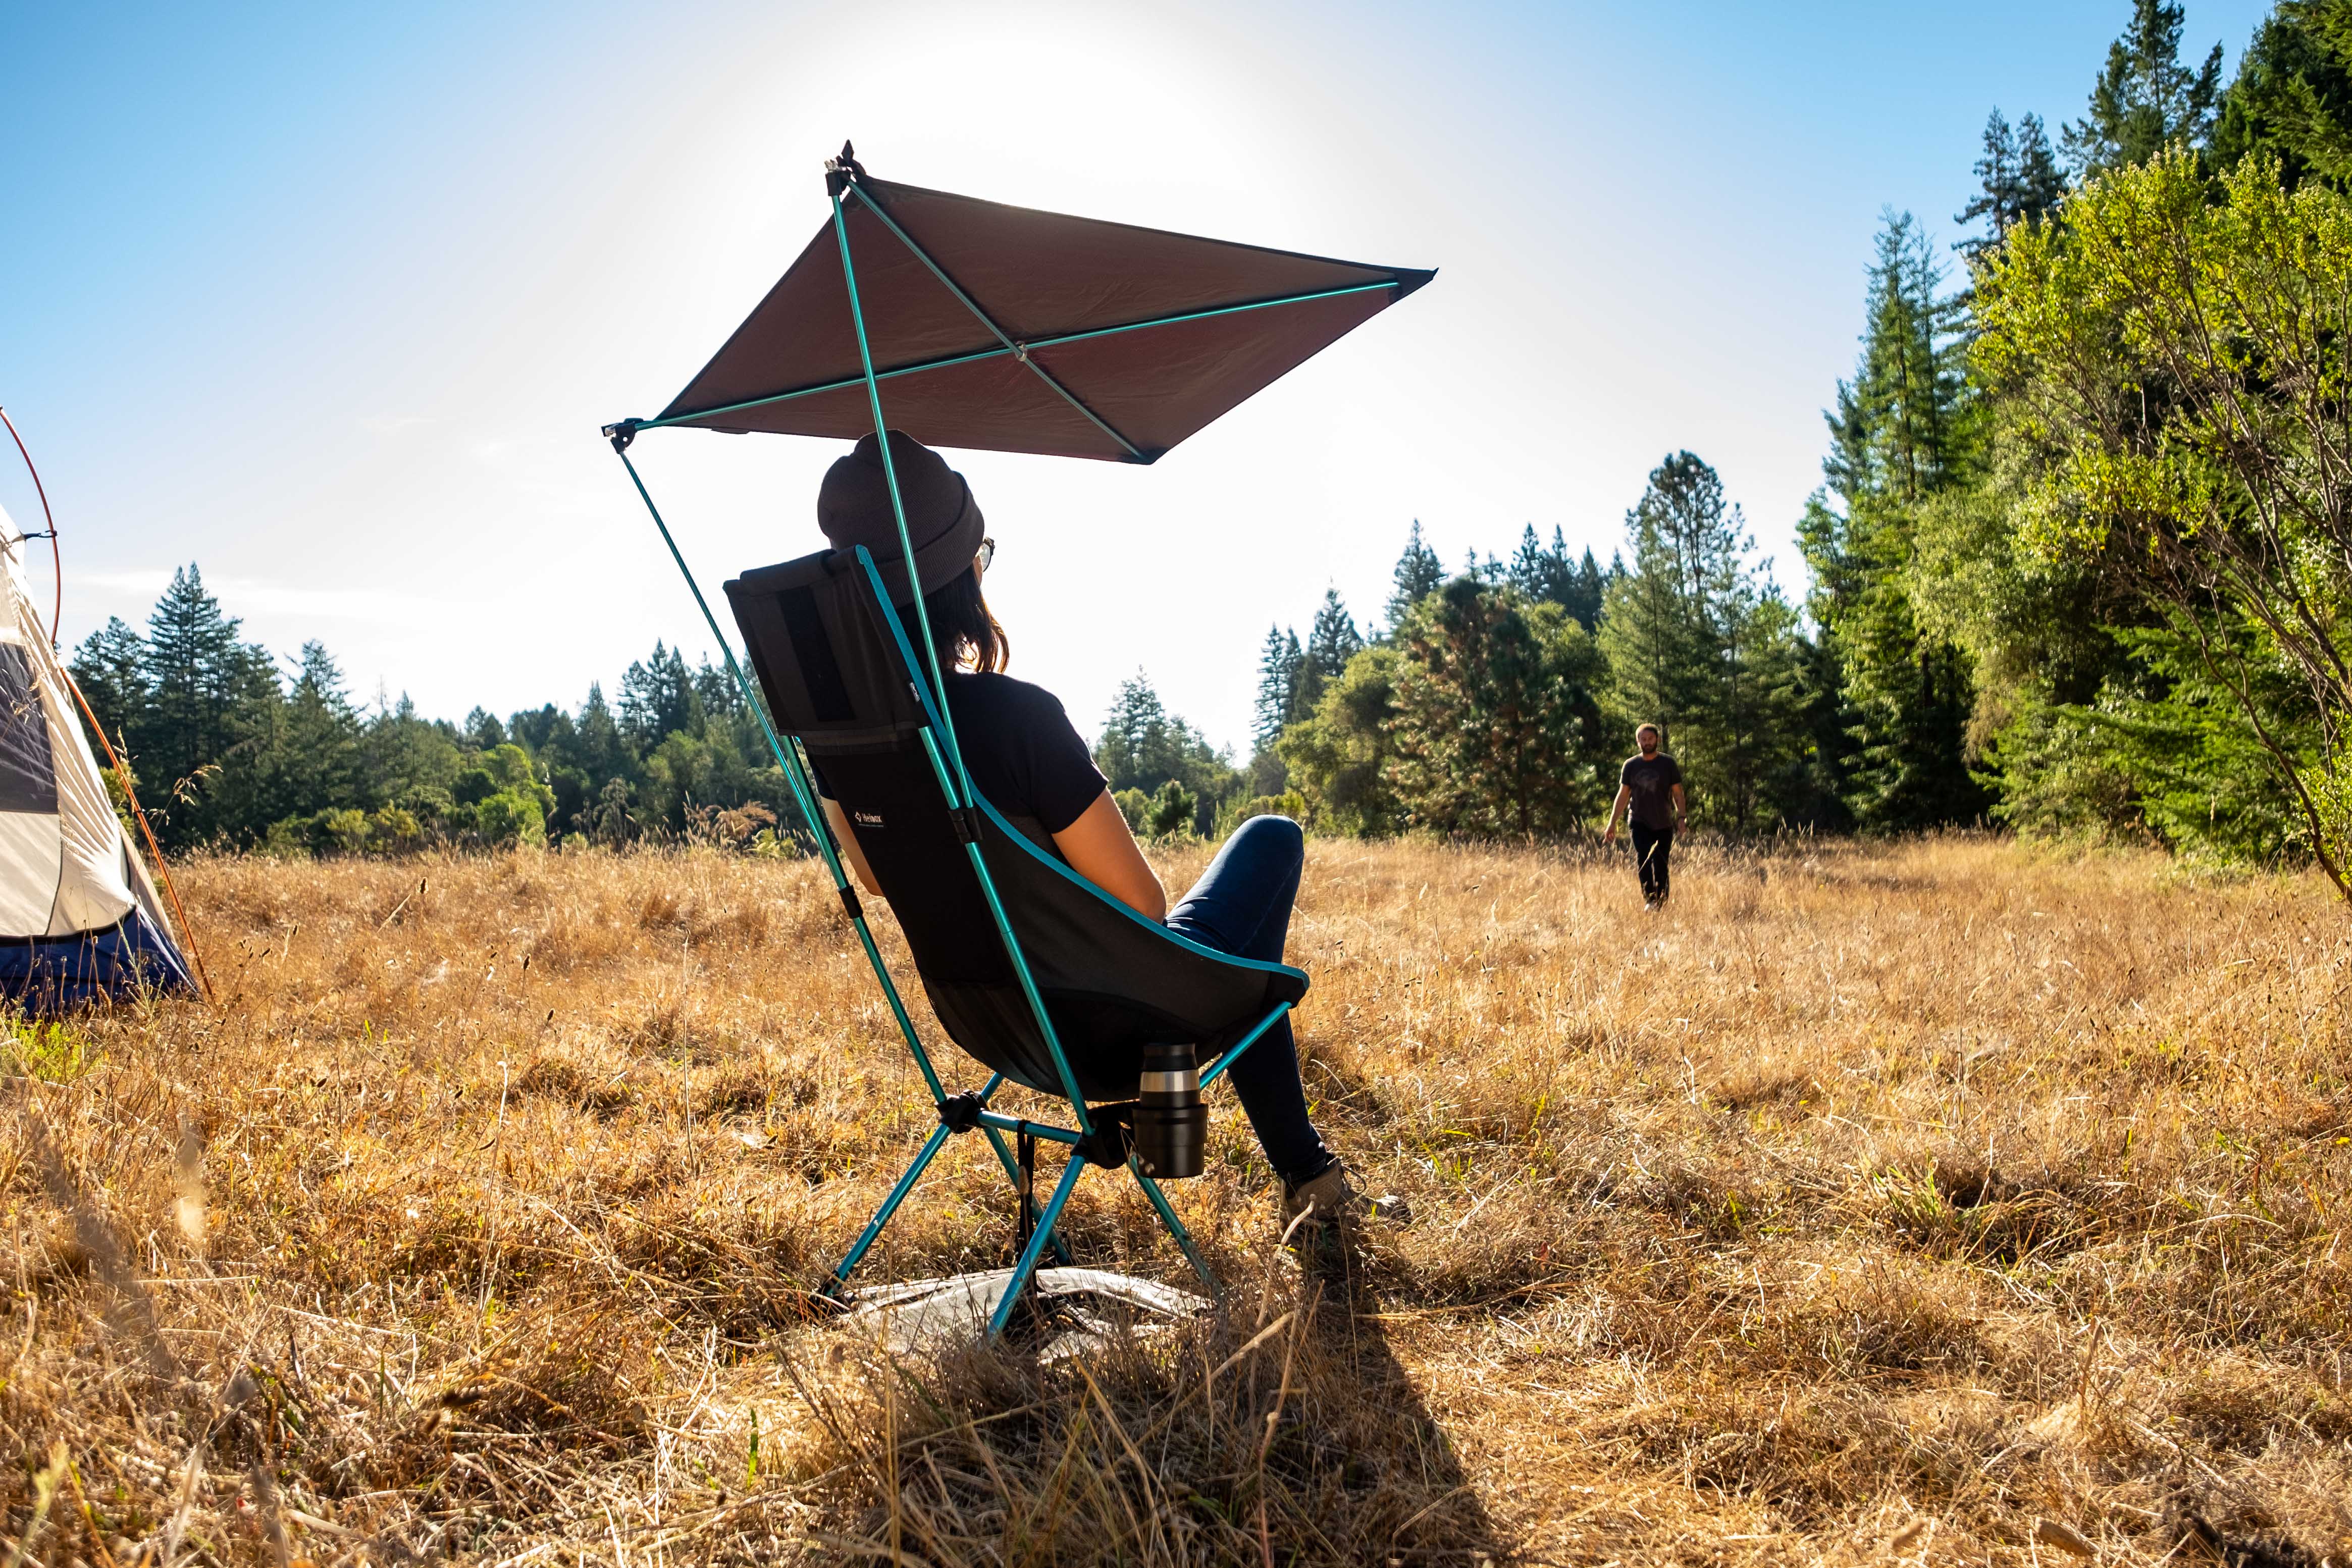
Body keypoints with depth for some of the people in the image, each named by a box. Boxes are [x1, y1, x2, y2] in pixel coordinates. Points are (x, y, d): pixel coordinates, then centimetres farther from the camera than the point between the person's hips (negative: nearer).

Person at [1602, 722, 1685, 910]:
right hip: (1640, 823, 0)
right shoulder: (1631, 765, 3)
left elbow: (1677, 793, 1)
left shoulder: (1668, 764, 0)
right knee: (1643, 859, -19)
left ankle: (1661, 904, 16)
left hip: (1664, 824, 0)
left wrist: (1681, 817, -10)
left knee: (1660, 866, 4)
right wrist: (1612, 823, 1)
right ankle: (1649, 899, -20)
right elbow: (1623, 795, 5)